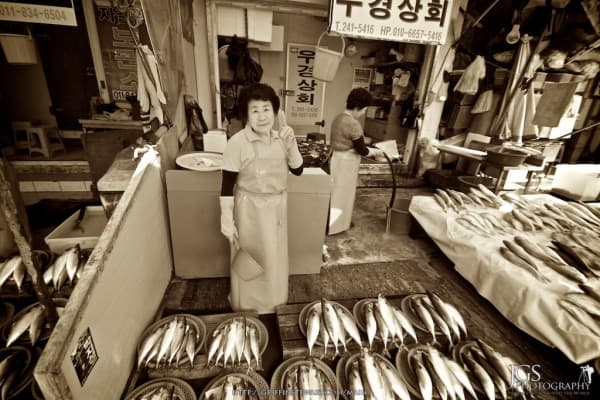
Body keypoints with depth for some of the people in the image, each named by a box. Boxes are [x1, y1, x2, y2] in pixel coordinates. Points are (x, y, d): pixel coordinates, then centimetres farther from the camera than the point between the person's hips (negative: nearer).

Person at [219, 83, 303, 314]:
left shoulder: (280, 138, -3)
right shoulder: (237, 143, -18)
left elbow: (298, 170, 3)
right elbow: (227, 187, -15)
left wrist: (291, 145, -12)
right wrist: (227, 223, -14)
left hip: (277, 207, 6)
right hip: (251, 209, -5)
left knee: (274, 257, 21)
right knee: (252, 261, 12)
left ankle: (271, 302, 48)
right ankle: (249, 308, 39)